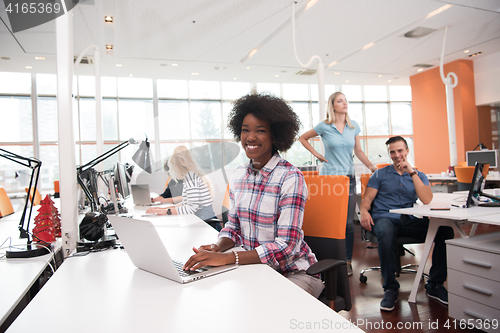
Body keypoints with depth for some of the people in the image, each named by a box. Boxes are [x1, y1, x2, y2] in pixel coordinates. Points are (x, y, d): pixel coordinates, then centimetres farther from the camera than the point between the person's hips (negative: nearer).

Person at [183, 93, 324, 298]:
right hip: (254, 268, 6)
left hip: (293, 272, -5)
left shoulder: (290, 178, -17)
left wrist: (226, 258, -32)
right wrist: (218, 247, -12)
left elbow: (286, 246, -23)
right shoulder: (238, 176, 3)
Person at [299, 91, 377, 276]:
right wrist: (316, 153, 2)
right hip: (329, 176, -3)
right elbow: (303, 138, 11)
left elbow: (358, 151, 12)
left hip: (348, 177, 3)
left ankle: (347, 261, 13)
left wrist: (371, 166, 0)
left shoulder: (353, 126, 8)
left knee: (348, 221, 2)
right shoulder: (324, 126, -1)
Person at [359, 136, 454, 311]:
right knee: (386, 233, -39)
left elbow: (427, 200, -2)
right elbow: (367, 199, 7)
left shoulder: (419, 175, 17)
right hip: (385, 218, -2)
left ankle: (434, 285, -7)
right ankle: (390, 288, -22)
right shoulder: (380, 174, 14)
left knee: (445, 231, -23)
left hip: (410, 220, 2)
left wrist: (412, 172, -6)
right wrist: (364, 211, -17)